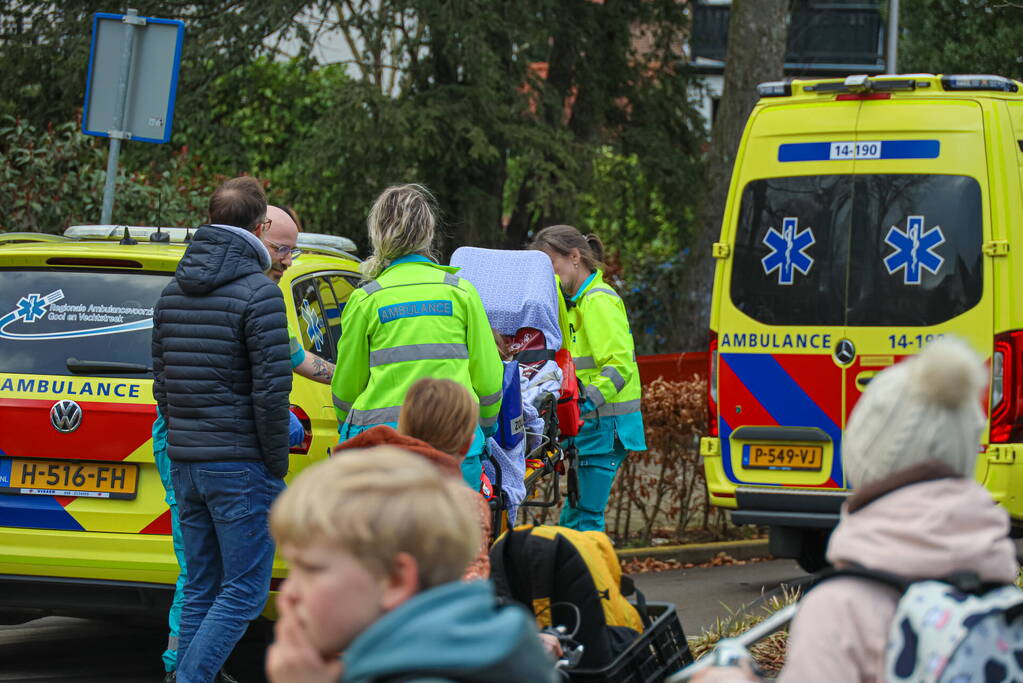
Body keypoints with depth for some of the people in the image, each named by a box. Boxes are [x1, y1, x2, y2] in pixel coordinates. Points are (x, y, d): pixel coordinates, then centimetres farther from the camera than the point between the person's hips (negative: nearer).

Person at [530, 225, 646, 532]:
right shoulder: (574, 300, 19)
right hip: (590, 425, 10)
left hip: (605, 425, -10)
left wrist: (589, 401, -32)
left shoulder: (599, 301, -11)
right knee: (573, 518, 8)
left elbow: (620, 365, -21)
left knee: (585, 516, -11)